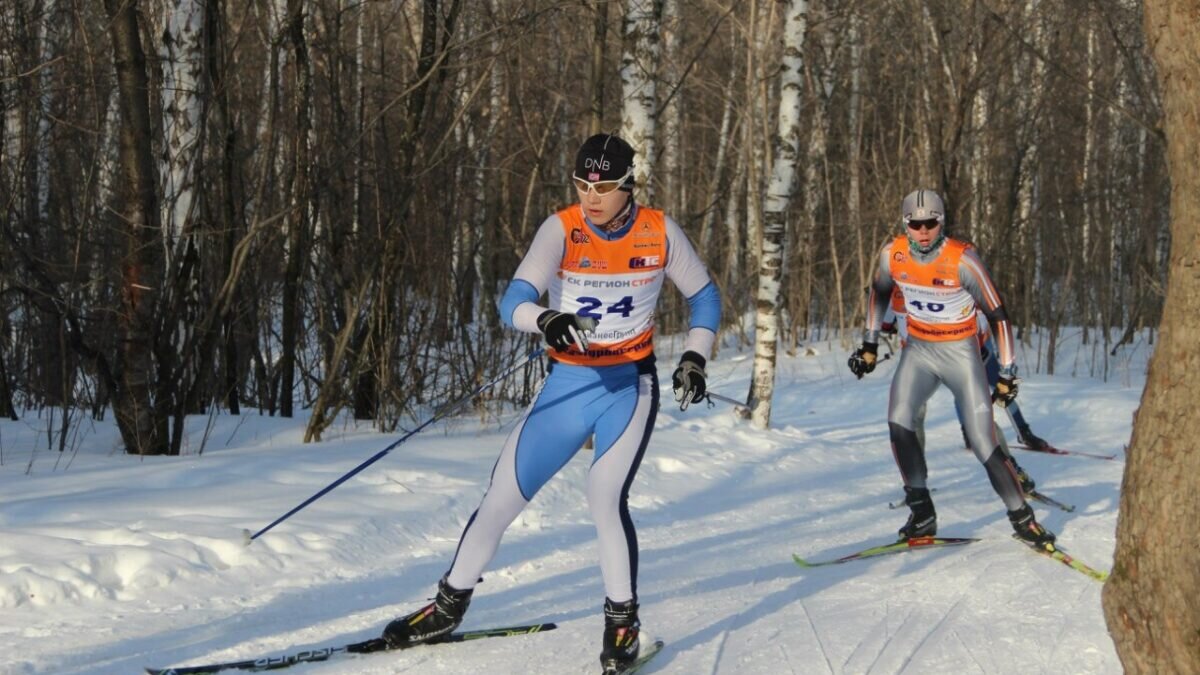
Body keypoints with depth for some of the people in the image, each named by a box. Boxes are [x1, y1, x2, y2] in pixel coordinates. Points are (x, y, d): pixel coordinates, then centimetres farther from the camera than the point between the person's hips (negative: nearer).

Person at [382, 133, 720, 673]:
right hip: (568, 385, 1)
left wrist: (694, 359, -6)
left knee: (605, 496, -23)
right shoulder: (561, 230, -12)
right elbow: (513, 303, -23)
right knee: (502, 497, 3)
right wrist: (547, 320, -44)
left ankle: (623, 621, -4)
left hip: (630, 387, -1)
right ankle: (449, 606, 23)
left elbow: (705, 299, 8)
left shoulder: (659, 232, -7)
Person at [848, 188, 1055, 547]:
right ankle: (922, 513, -9)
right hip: (918, 350, 4)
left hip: (961, 352, -4)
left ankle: (1022, 517, 6)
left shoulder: (962, 260, -22)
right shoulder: (893, 254, -10)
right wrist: (869, 343, 12)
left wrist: (1006, 373, -14)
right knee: (898, 420, -18)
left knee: (983, 442, -9)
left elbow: (997, 315, -15)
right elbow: (879, 292, 13)